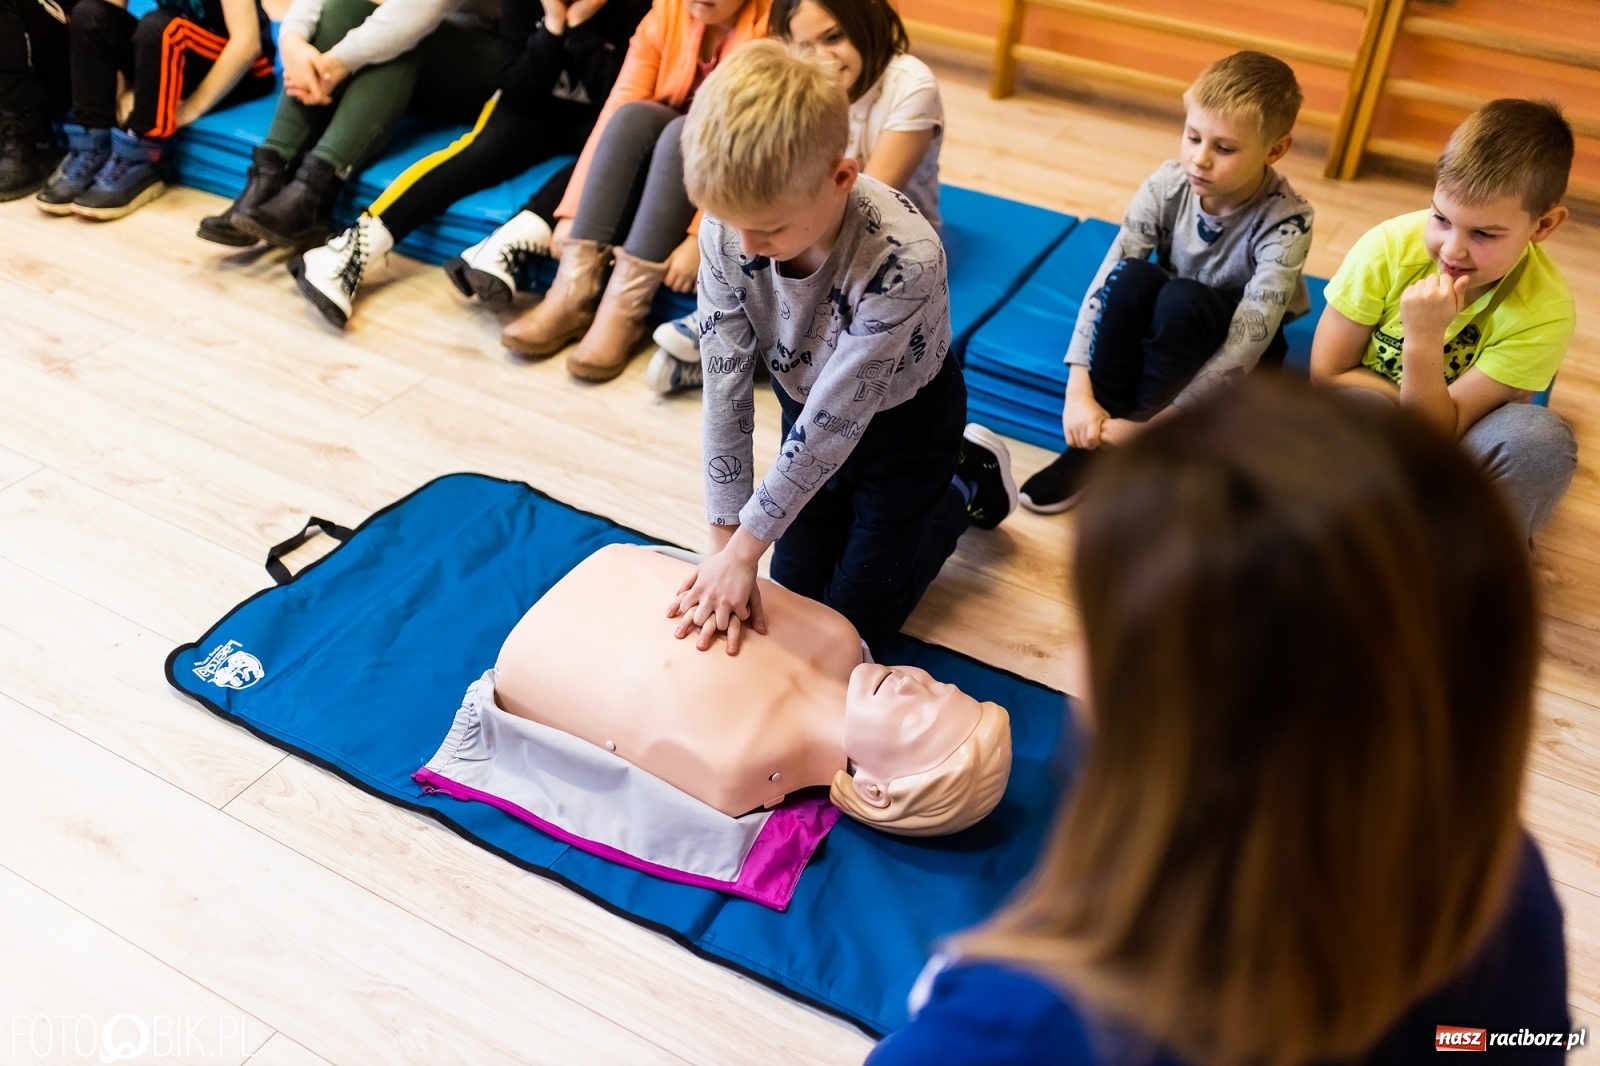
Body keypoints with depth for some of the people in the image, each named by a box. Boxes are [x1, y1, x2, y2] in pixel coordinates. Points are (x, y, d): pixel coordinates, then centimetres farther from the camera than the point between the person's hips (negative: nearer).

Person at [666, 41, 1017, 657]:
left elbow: (834, 420, -33)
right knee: (795, 595, 15)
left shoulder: (903, 260, -41)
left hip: (903, 417, -4)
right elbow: (725, 387, -22)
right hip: (806, 401, 5)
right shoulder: (728, 228, -27)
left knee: (856, 620, 8)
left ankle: (969, 482, 27)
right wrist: (724, 549, -21)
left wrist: (744, 548, -29)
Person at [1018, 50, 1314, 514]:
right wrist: (1079, 392, -36)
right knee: (1131, 276, -31)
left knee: (1181, 301, -35)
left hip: (1227, 344, -3)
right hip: (1166, 323, 3)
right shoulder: (1169, 185, -20)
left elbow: (1247, 342, -34)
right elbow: (1105, 279, -25)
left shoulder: (1286, 221, -28)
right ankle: (1094, 441, -24)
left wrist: (1147, 424, -38)